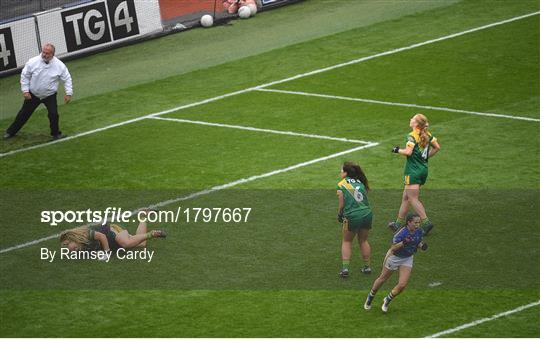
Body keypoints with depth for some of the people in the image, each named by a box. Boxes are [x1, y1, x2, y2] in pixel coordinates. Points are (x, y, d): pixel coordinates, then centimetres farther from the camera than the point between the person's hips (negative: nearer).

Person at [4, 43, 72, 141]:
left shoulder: (59, 65, -18)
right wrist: (25, 90, -9)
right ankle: (11, 131, 29)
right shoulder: (33, 62, -19)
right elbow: (24, 76, -6)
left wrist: (68, 93, -10)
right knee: (24, 113, 11)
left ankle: (56, 133, 11)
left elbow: (67, 79, -6)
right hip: (33, 94, 1)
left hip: (50, 95, -1)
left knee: (53, 114, -14)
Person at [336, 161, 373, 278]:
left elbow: (342, 204, -3)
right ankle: (367, 267, 24)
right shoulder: (360, 183, 11)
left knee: (347, 241, 15)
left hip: (352, 216, -4)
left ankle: (345, 267, 4)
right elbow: (365, 199, 8)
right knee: (363, 241, 22)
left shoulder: (341, 185, -2)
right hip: (367, 214, 4)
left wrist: (339, 215, 13)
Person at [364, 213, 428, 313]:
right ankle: (370, 297, 41)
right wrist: (403, 243, -46)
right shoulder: (402, 232, -30)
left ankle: (387, 300, 21)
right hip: (394, 257, -4)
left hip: (407, 259, 4)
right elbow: (393, 248, -30)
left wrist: (422, 245, -16)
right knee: (382, 279, 15)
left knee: (402, 285, -7)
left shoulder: (419, 232, -12)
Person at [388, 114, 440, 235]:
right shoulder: (427, 135, 7)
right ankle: (399, 223, 23)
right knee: (406, 197, 16)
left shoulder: (412, 136, -15)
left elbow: (408, 152, -25)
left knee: (413, 199, -4)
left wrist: (397, 150, -6)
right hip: (423, 169, 8)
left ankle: (426, 223, -10)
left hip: (414, 171, -8)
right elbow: (437, 147, 14)